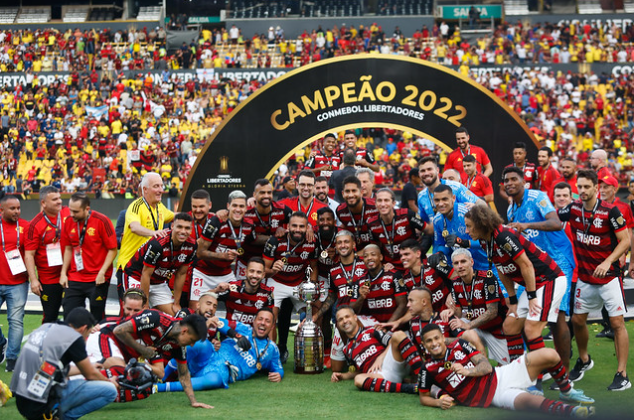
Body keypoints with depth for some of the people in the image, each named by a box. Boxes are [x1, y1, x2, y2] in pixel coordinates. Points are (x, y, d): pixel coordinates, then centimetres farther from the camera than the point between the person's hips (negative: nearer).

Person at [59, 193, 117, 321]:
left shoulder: (102, 221, -11)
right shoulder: (68, 222, 3)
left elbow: (113, 249, -8)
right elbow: (68, 249, 14)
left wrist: (102, 273, -15)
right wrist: (63, 273, 7)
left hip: (98, 280, -4)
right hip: (74, 279, 4)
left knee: (97, 319, 1)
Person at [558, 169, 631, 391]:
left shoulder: (610, 211, -15)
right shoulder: (573, 209, -2)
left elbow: (625, 241, -12)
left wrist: (607, 262, -23)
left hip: (609, 276, -5)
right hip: (584, 277, 5)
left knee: (617, 323, -6)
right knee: (577, 320, 10)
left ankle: (622, 375, -1)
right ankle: (584, 360, 35)